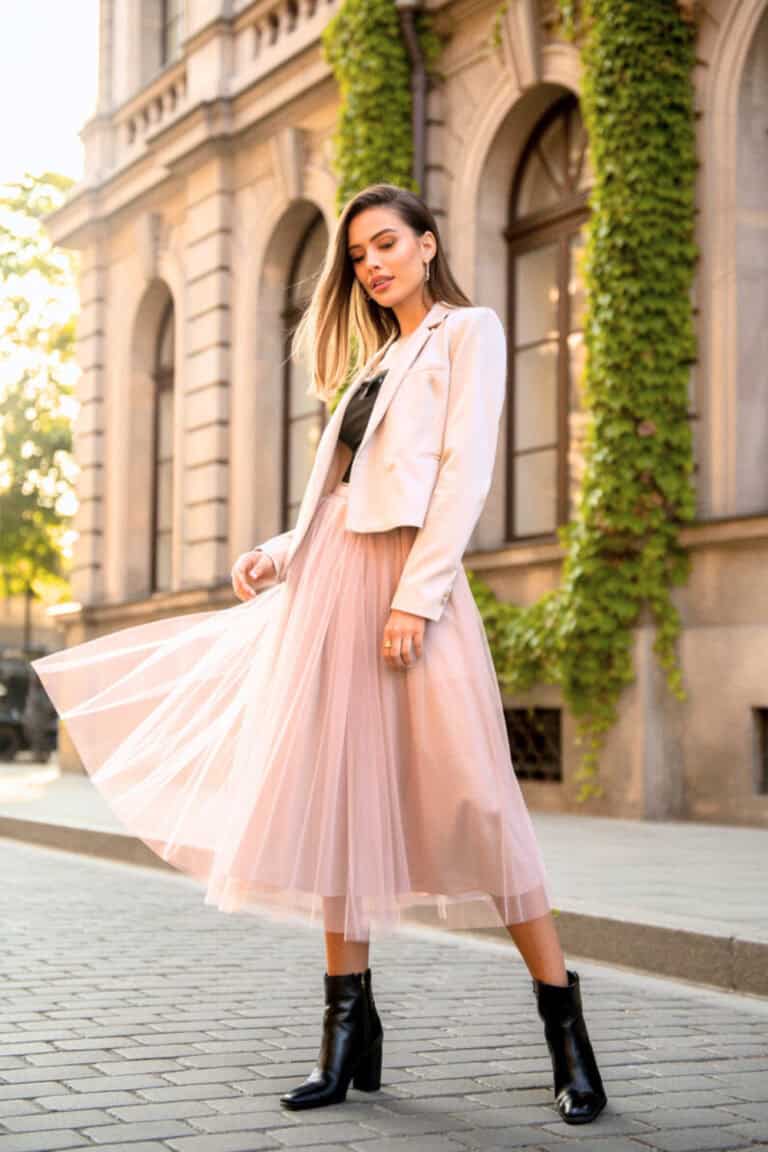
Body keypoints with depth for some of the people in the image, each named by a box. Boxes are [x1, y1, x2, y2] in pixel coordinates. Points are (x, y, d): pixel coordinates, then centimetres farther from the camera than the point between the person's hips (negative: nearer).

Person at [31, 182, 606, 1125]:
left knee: (469, 797, -11)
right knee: (336, 798, 2)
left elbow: (465, 472, -7)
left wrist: (417, 596, -17)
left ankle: (565, 1030, -2)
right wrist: (281, 552, 4)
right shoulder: (374, 360, 26)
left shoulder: (469, 332, 6)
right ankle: (350, 1034, 8)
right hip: (329, 581, 7)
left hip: (407, 575, -7)